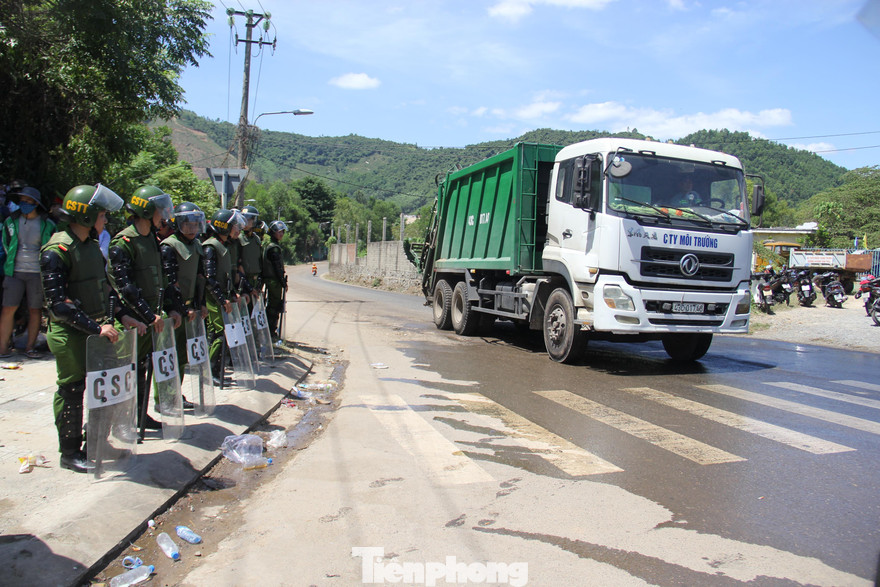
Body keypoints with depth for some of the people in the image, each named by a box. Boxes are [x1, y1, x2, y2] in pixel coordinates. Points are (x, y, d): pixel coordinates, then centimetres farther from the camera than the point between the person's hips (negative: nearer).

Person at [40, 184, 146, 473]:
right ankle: (70, 452, 17)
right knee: (72, 390, 2)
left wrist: (123, 315, 6)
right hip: (70, 334, -8)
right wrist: (94, 327, -25)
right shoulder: (57, 250, -15)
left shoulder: (92, 246, 12)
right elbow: (58, 302, -21)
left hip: (98, 330, 8)